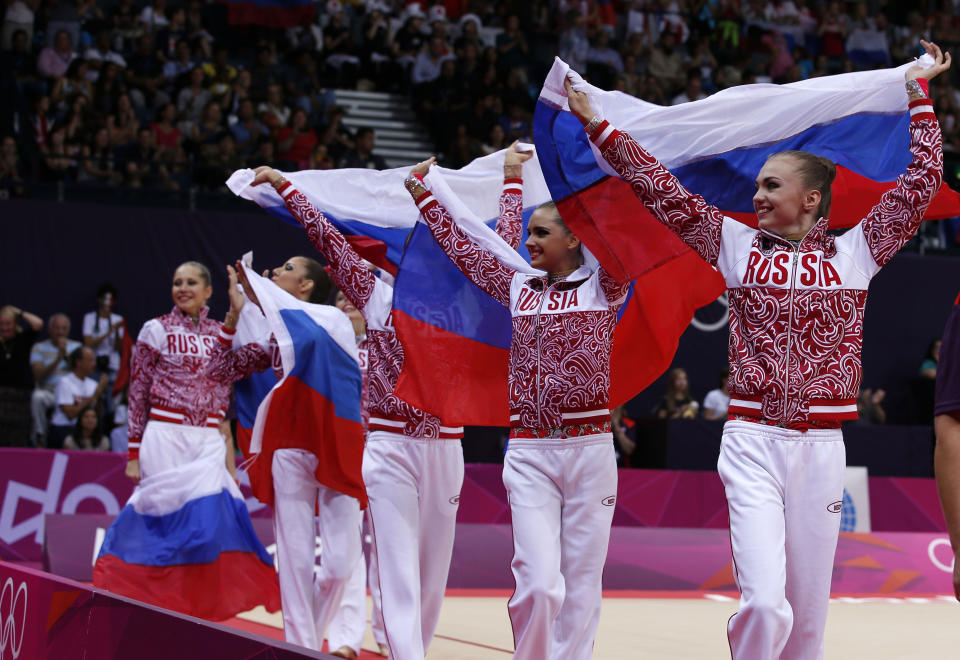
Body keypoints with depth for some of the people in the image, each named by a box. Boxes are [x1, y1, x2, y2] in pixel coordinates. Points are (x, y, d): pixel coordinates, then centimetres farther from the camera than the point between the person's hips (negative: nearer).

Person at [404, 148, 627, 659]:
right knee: (538, 582, -11)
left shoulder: (603, 286, 1)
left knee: (581, 584, 3)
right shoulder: (518, 288, 12)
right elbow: (460, 246, 21)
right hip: (528, 452, 2)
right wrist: (422, 193, 24)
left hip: (590, 448, -2)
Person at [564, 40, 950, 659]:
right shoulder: (739, 245, 8)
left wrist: (920, 91, 11)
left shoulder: (855, 253, 8)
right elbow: (661, 190, 9)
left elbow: (923, 179, 8)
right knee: (765, 603, -16)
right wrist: (598, 126, 9)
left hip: (822, 446, 1)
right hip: (752, 444, -1)